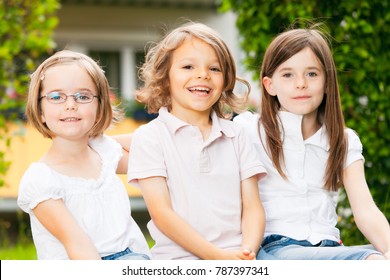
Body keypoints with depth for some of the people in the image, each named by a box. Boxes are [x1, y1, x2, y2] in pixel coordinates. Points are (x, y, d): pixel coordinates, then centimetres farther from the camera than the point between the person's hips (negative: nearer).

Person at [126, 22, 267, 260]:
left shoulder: (236, 135, 18)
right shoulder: (149, 137, 5)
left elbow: (252, 206, 11)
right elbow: (161, 213, -3)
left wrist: (249, 251, -10)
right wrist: (217, 256, -12)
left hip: (235, 256, 4)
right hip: (180, 258, -3)